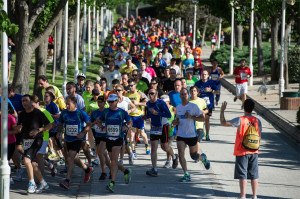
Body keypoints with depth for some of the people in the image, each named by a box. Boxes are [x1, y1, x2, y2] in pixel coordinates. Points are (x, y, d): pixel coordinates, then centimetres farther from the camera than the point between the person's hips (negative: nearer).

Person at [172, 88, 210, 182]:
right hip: (180, 135, 3)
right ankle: (186, 175, -7)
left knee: (194, 156, 7)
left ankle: (203, 158, 43)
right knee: (181, 154, -13)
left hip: (191, 135, -3)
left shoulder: (193, 106, -7)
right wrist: (175, 122, 1)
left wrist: (191, 117, -20)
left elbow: (202, 118, -7)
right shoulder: (178, 107, 8)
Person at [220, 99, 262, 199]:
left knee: (242, 176, -1)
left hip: (242, 152, -4)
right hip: (254, 152, 4)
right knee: (254, 175, 11)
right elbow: (259, 136, 8)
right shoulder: (257, 121, 1)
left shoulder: (240, 120, -13)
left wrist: (222, 110, -2)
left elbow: (223, 123, -13)